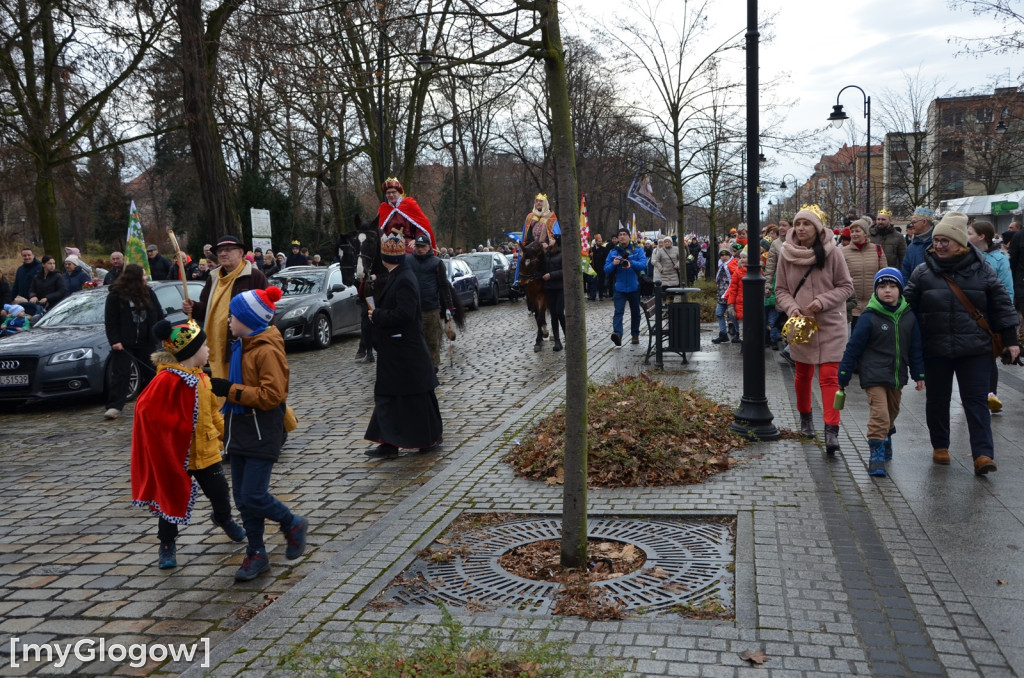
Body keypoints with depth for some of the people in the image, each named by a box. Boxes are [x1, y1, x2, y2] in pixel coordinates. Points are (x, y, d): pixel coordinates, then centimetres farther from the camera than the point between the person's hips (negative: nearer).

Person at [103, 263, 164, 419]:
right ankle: (114, 406, -9)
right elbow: (110, 321, -7)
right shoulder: (116, 295, -6)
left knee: (149, 372, 11)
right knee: (121, 373, -8)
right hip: (124, 343, -4)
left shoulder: (149, 292, 7)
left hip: (146, 342, 4)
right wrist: (114, 340, -14)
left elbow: (159, 315, 11)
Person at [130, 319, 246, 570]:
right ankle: (167, 545, 26)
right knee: (173, 498, 8)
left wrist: (225, 432, 12)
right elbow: (146, 409, -24)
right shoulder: (167, 379, -22)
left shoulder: (201, 377, 5)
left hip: (205, 450, 7)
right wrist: (176, 429, -21)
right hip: (175, 455, -6)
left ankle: (224, 519, 46)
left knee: (220, 492, 15)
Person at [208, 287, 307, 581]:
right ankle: (256, 554, 21)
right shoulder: (242, 346, 12)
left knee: (254, 496, -9)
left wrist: (230, 390, -21)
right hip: (241, 432, 9)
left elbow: (272, 394, -24)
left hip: (262, 434, -9)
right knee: (242, 498, 10)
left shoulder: (267, 350, -17)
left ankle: (293, 524, 17)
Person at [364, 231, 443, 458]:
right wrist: (376, 313, 3)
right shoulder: (392, 276, 11)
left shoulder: (404, 279, -19)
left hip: (407, 351, -10)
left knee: (416, 395, 2)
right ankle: (389, 442, 18)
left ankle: (432, 437, 14)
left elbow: (403, 314, -26)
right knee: (388, 395, 12)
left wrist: (377, 315, -14)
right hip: (392, 351, 10)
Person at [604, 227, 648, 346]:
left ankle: (635, 335, 25)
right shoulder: (613, 252, 7)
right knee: (618, 311, -17)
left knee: (635, 312, 12)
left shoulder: (638, 250, 3)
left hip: (634, 286, 1)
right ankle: (617, 334, -31)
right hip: (619, 287, -1)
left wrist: (631, 263, -31)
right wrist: (613, 264, -17)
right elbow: (606, 270, 4)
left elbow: (644, 264, -13)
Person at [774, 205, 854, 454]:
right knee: (803, 375, 17)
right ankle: (805, 417, 40)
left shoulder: (832, 252, -8)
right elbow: (781, 290, 6)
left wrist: (822, 301, -17)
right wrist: (792, 308, -12)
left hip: (830, 324, -3)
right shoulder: (786, 255, -1)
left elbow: (846, 287, -3)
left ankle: (832, 431, -11)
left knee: (829, 377, -10)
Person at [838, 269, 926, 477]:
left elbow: (916, 348, 13)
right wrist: (843, 376, -5)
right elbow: (853, 347, -6)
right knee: (879, 414, -15)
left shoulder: (908, 317, 3)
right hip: (874, 376, -5)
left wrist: (919, 375, 14)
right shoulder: (869, 317, -11)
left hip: (897, 376, 6)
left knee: (892, 412, 20)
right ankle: (876, 455, -7)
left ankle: (885, 438, 46)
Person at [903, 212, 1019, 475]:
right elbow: (907, 307, 3)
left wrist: (1010, 340, 3)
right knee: (937, 400, 12)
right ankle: (940, 446, 29)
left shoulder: (981, 270, -1)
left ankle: (983, 454, -1)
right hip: (935, 349, 1)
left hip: (975, 348, -1)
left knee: (976, 401, -2)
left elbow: (1001, 305, 4)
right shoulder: (923, 272, 0)